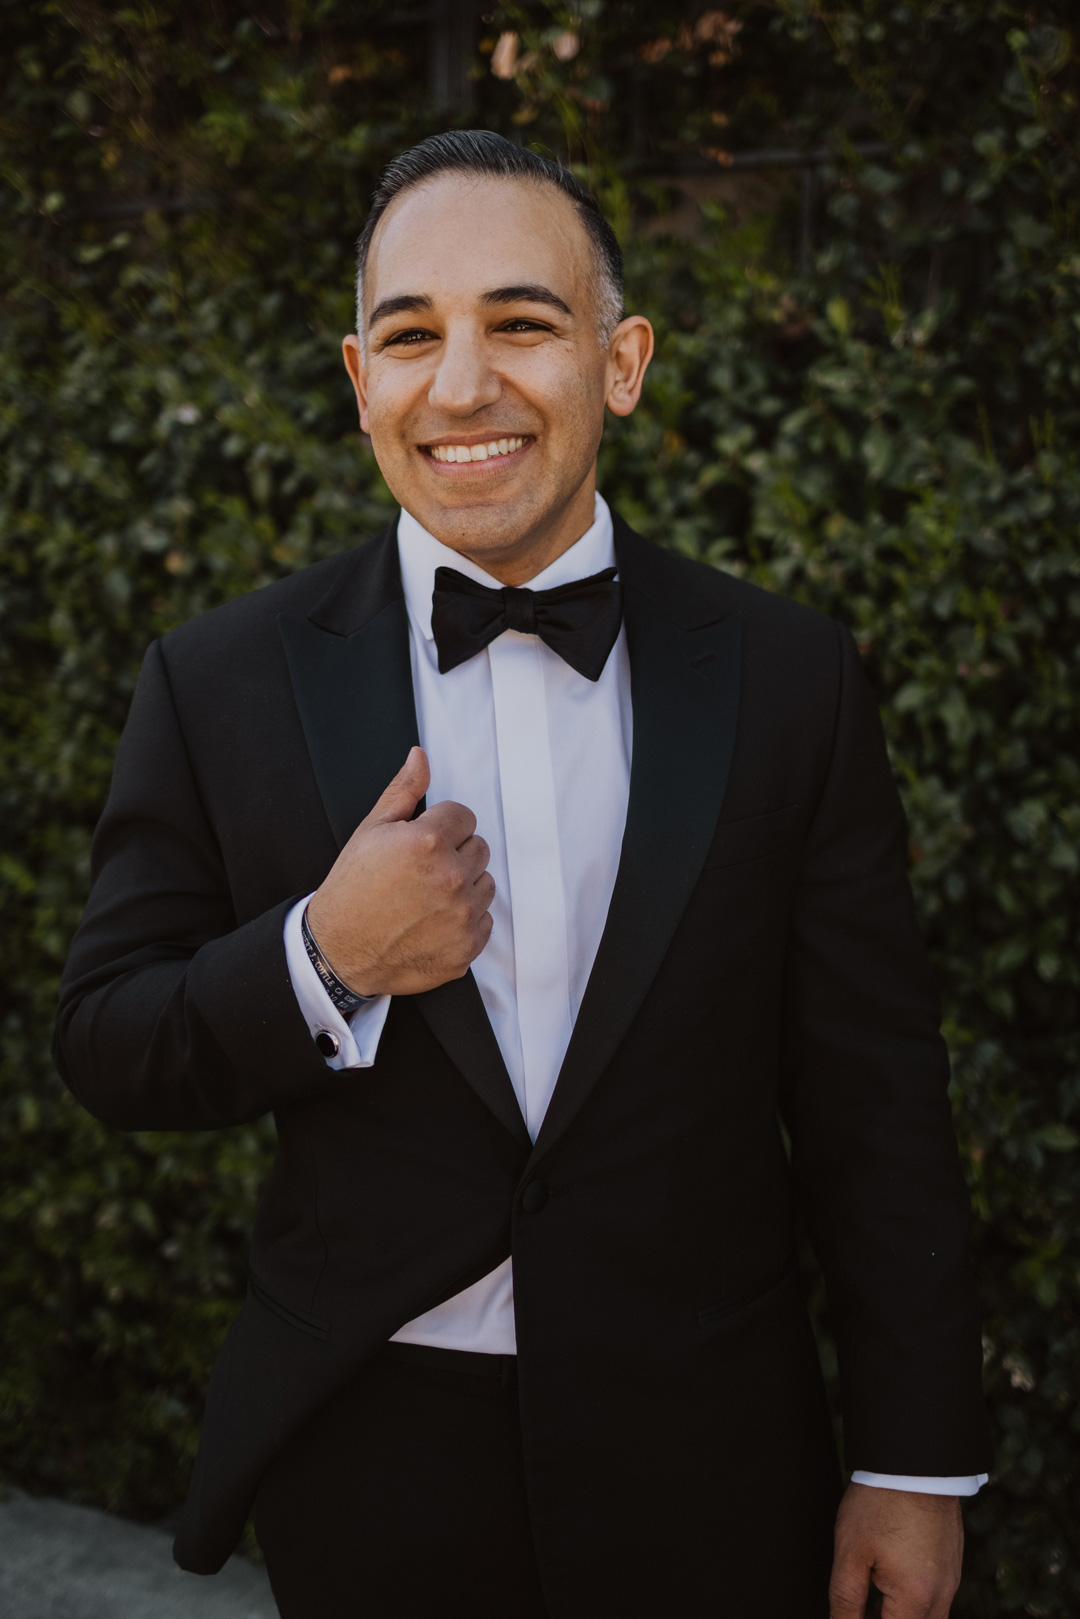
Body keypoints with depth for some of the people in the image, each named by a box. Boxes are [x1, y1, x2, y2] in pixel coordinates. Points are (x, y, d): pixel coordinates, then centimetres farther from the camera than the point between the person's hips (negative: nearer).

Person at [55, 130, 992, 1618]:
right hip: (368, 1455, 0)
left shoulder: (791, 680, -5)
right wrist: (321, 961, -19)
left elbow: (875, 1104, -2)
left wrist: (917, 1463, 0)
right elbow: (105, 1048, -1)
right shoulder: (223, 685, -4)